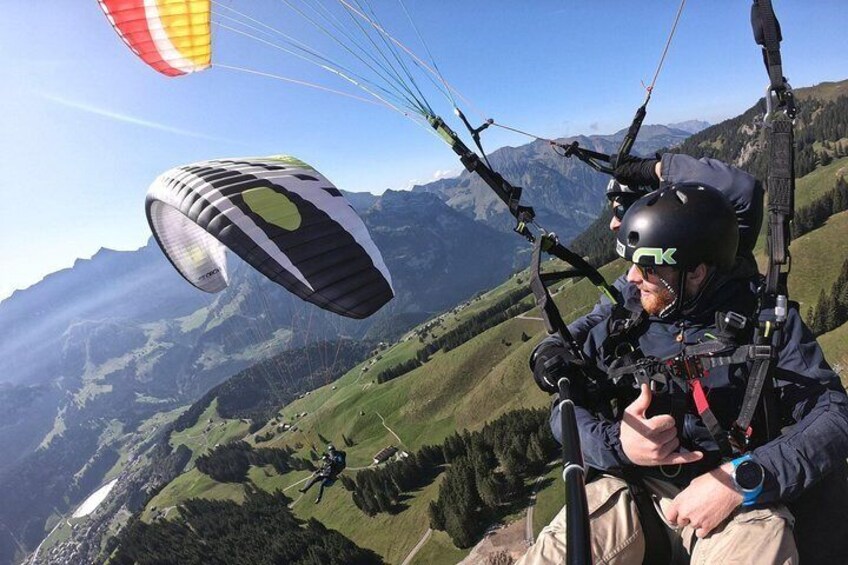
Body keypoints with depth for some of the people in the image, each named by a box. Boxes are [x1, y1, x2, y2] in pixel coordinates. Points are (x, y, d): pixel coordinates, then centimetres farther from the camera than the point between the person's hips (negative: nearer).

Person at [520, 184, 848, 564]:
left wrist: (742, 480, -19)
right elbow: (566, 411, 7)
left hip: (741, 503, -1)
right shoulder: (621, 326, 7)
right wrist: (614, 443, -14)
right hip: (633, 494, 2)